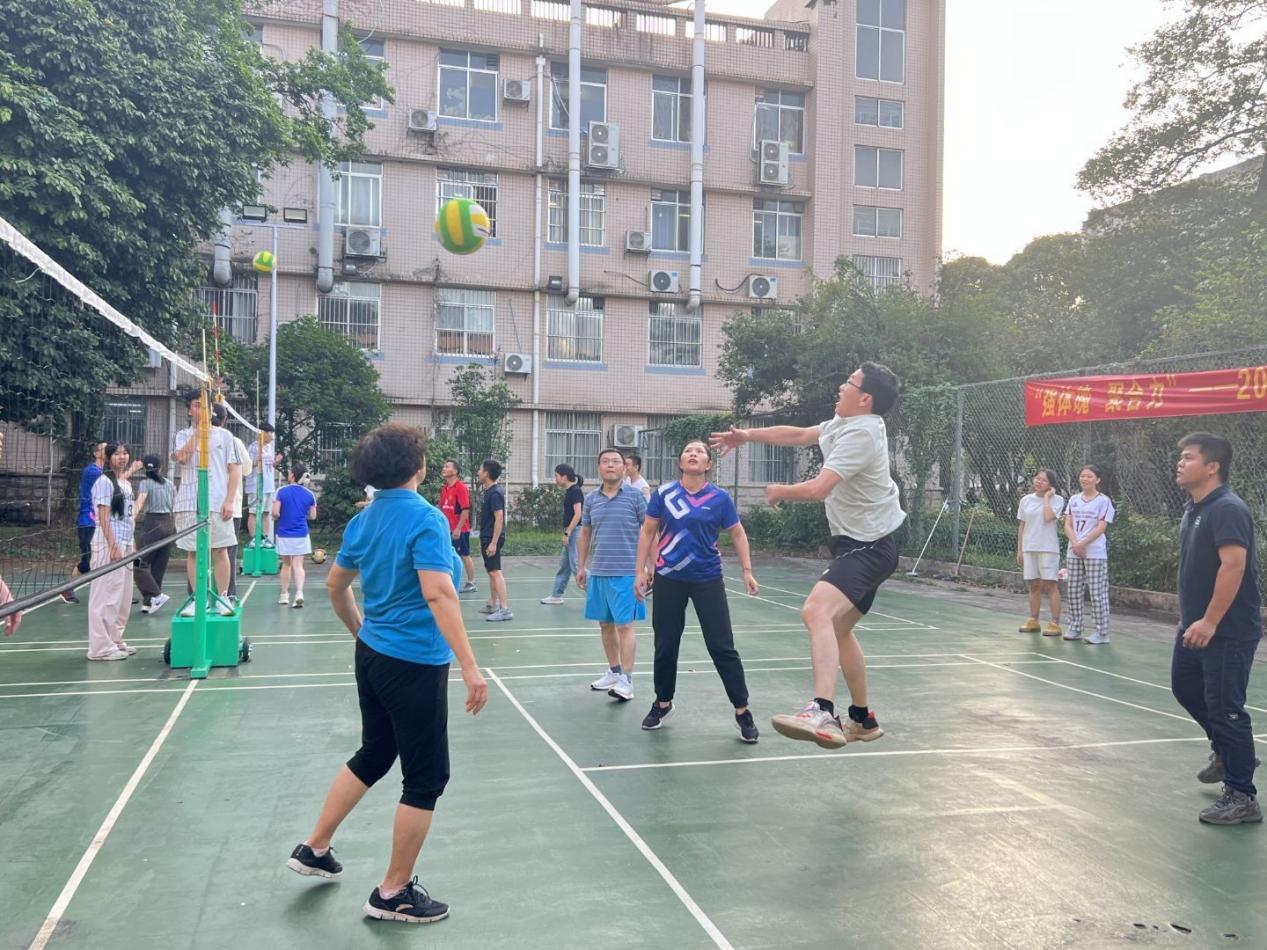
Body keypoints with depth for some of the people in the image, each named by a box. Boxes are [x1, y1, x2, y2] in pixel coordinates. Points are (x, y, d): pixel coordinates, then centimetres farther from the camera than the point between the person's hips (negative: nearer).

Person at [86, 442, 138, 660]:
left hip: (125, 544, 9)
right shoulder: (105, 482, -9)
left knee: (123, 597, 13)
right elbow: (104, 517, -14)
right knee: (106, 597, -6)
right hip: (109, 545, -9)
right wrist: (113, 545, -19)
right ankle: (101, 647, -2)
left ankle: (115, 640, 22)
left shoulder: (126, 483, 16)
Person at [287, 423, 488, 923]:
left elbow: (335, 585, 16)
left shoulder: (364, 520, 5)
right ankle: (394, 894, 17)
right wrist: (470, 666, -29)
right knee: (426, 778, 6)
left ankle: (314, 848, 37)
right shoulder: (425, 519, -19)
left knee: (372, 756, 26)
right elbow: (438, 595, -28)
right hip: (414, 664, -8)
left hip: (372, 656, 8)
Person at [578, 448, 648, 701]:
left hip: (626, 573, -5)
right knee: (605, 624, 12)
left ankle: (626, 680, 0)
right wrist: (581, 567, 14)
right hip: (597, 572, 5)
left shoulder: (635, 496, -4)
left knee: (624, 625, -5)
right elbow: (585, 534, 17)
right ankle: (614, 672, 26)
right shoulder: (591, 499, 9)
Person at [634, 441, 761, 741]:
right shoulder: (664, 493, -1)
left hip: (708, 580, -1)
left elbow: (738, 534, 5)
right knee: (665, 646, 10)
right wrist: (640, 571, 2)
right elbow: (648, 532, 6)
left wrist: (747, 571, -3)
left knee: (722, 647, -2)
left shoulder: (720, 498, -3)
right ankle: (663, 704, 31)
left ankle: (742, 712, 10)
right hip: (668, 580, 1)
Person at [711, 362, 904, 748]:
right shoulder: (844, 425, 10)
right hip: (860, 544, 11)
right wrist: (747, 435, 23)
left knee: (816, 611, -31)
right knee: (838, 628, 21)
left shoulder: (860, 433, -19)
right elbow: (796, 434, 24)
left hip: (868, 547, -11)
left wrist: (780, 492, -6)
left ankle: (823, 714, -43)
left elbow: (817, 489, -25)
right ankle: (863, 719, 34)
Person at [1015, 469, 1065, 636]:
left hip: (1048, 548, -4)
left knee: (1050, 585, -4)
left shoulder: (1057, 500, -2)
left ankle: (1055, 623, 0)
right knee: (1033, 585, 10)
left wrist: (1047, 497, -9)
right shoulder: (1026, 500, 10)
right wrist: (1019, 550, 10)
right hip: (1029, 548, 4)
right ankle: (1033, 621, 18)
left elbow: (1048, 517, -21)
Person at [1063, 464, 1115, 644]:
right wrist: (1075, 543, -10)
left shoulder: (1104, 500, -3)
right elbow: (1067, 525, 7)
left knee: (1098, 593, -4)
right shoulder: (1074, 500, 12)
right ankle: (1075, 629, 17)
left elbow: (1101, 527, -10)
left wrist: (1083, 544, -16)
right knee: (1074, 592, 8)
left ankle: (1102, 633, 1)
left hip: (1095, 553, -5)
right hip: (1073, 553, 5)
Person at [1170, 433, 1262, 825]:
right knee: (1185, 687, 22)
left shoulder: (1227, 509, -19)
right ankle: (1226, 752, 43)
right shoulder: (1194, 509, 10)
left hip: (1228, 632, -10)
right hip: (1194, 626, 10)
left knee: (1224, 708, -4)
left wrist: (1209, 622, -29)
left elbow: (1233, 564, -28)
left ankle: (1242, 798, 8)